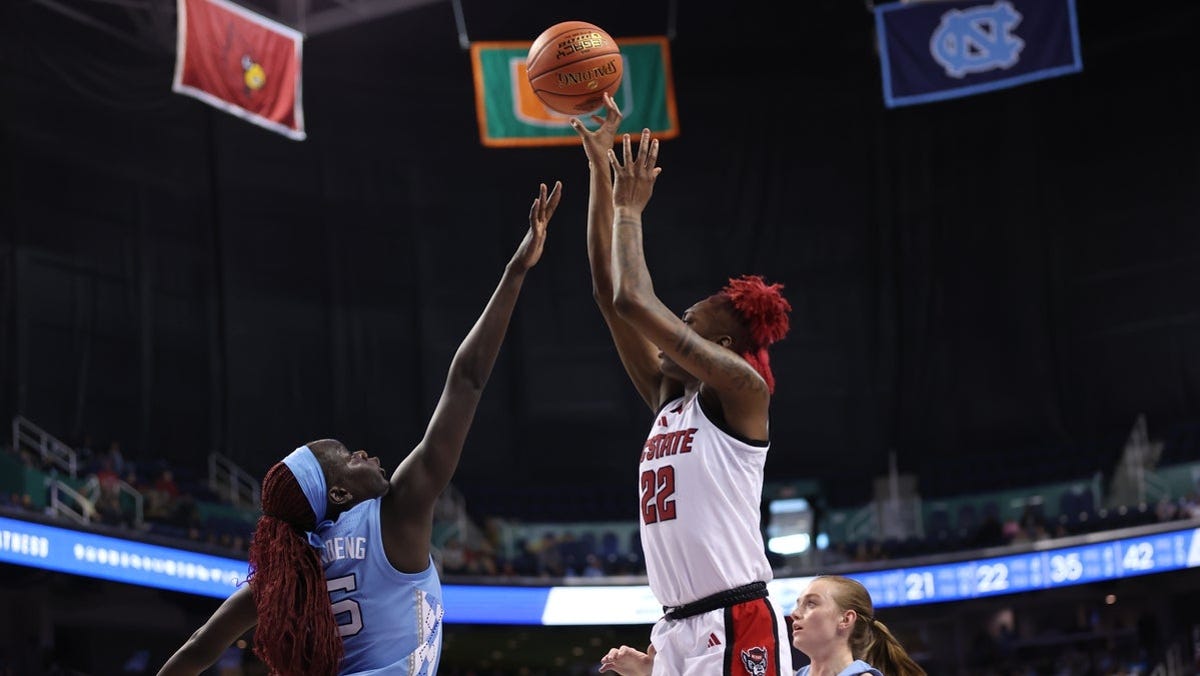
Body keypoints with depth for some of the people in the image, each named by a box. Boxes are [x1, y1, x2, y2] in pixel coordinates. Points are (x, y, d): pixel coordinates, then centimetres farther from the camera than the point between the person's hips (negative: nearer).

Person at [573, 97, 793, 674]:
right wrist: (599, 165, 12)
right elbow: (608, 291, 14)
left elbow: (633, 301, -13)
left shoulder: (740, 389, -5)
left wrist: (630, 208, 1)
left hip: (736, 626, -8)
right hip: (676, 629, 8)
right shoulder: (668, 399, 17)